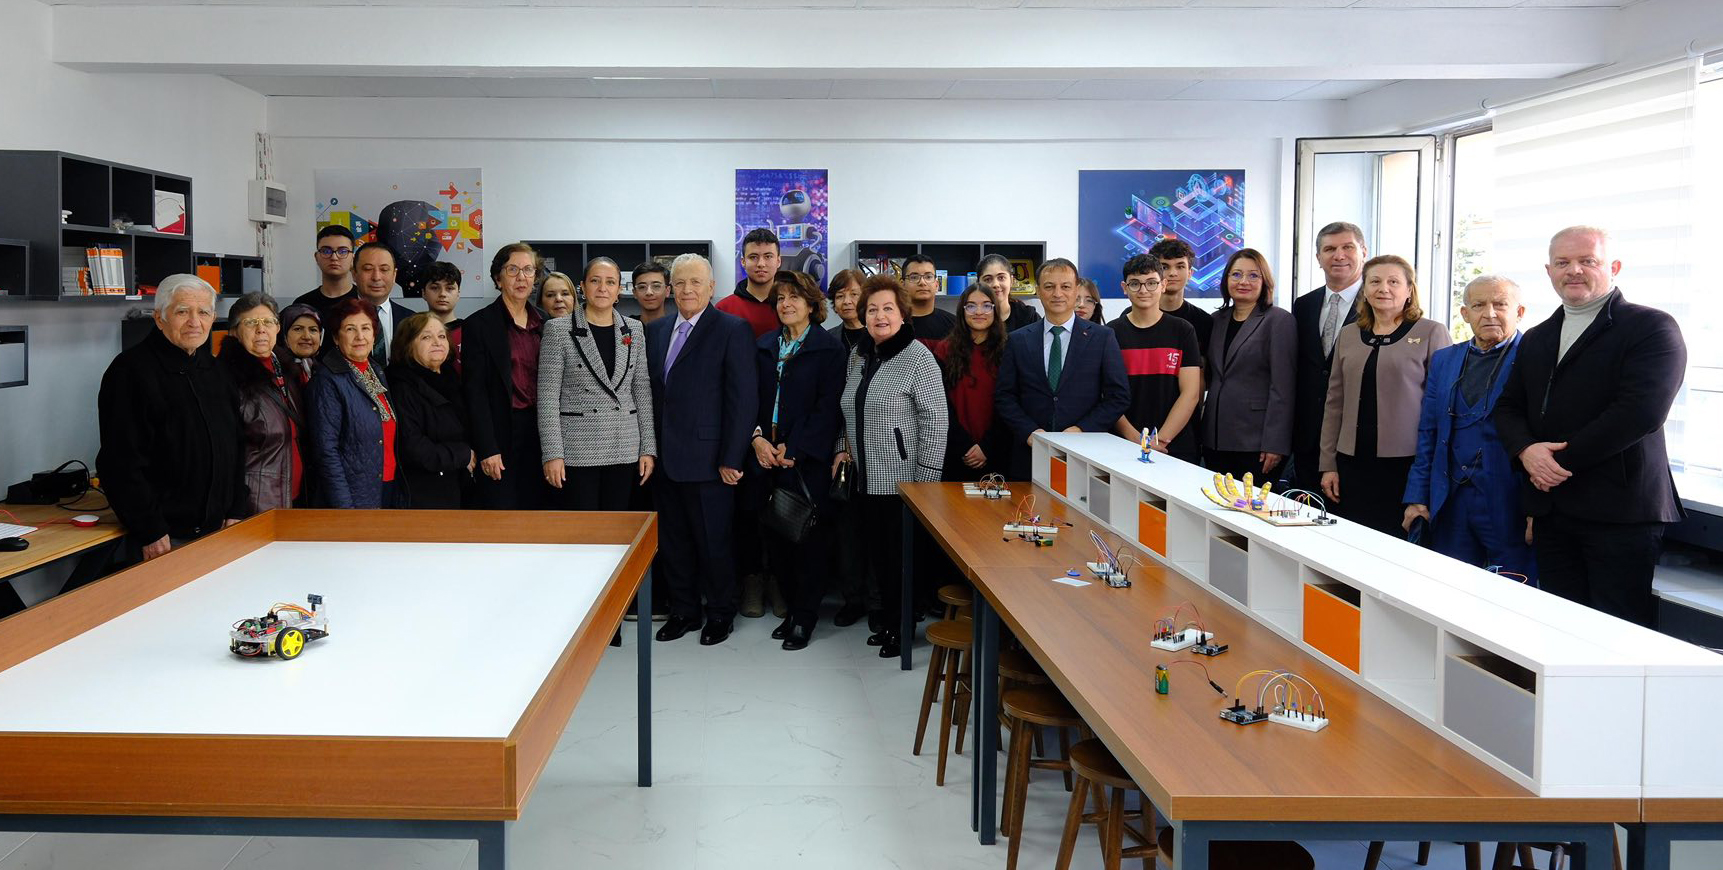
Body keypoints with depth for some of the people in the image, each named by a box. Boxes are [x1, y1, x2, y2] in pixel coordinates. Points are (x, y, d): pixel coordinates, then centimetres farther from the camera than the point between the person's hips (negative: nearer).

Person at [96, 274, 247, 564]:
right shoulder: (132, 369, -9)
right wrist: (150, 532, -17)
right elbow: (121, 462, -14)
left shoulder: (214, 371, 13)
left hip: (216, 530, 6)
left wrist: (236, 511, 7)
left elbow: (236, 448, 18)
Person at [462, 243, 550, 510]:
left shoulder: (543, 322, 11)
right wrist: (487, 449, -13)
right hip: (502, 434, -4)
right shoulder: (479, 324, -4)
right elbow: (475, 390, -7)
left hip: (539, 432, 4)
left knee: (535, 506, 6)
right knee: (500, 508, -4)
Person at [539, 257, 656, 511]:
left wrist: (648, 448, 4)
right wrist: (552, 453, -10)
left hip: (624, 450, 3)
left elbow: (643, 392, 10)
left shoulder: (634, 330, 9)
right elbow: (547, 396, -4)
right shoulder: (559, 330, -1)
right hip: (577, 450, -3)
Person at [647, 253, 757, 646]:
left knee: (714, 541, 5)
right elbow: (652, 393, 14)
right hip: (665, 460, 6)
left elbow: (743, 399, -11)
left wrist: (731, 459, -14)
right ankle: (683, 611, 27)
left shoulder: (733, 330, -7)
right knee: (673, 540, 13)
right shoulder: (656, 331, 12)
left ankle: (721, 614, 21)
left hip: (707, 460, -6)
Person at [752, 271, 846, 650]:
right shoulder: (764, 346, 13)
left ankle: (805, 617, 11)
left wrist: (793, 450, -13)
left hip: (806, 459, -5)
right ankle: (791, 608, 21)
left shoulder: (829, 348, -3)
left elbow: (826, 407, -9)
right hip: (768, 457, 5)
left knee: (808, 538, 1)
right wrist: (757, 437, -7)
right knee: (776, 537, 7)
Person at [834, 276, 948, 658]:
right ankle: (889, 622, 27)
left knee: (904, 557, 1)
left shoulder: (918, 357, -10)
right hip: (867, 480, 7)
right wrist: (843, 449, 8)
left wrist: (925, 481, -16)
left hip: (903, 481, -7)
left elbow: (935, 421, -13)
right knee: (878, 554, 13)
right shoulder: (858, 356, 12)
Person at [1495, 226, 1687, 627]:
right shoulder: (1536, 339, 18)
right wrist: (1527, 450, -7)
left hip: (1620, 511, -6)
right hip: (1551, 510, 6)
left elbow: (1640, 411, -16)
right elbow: (1508, 408, 15)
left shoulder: (1652, 328, -4)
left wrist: (1562, 460, -14)